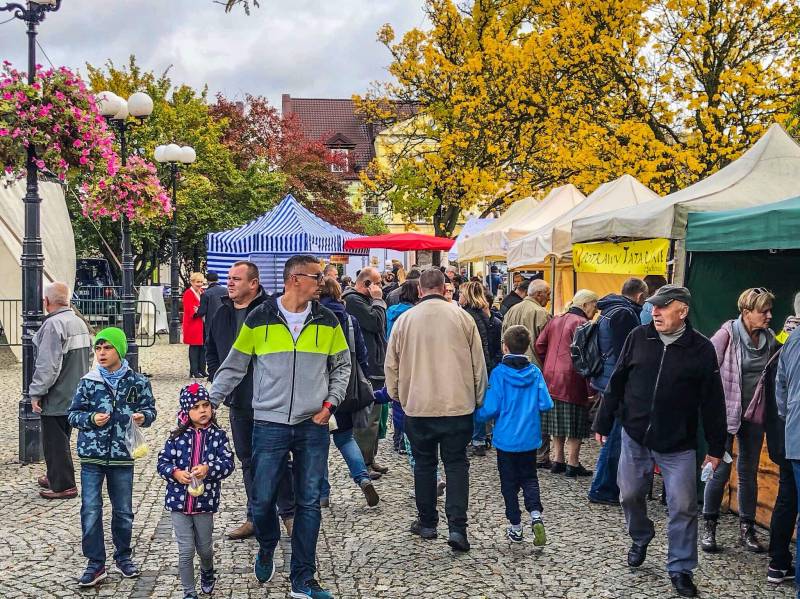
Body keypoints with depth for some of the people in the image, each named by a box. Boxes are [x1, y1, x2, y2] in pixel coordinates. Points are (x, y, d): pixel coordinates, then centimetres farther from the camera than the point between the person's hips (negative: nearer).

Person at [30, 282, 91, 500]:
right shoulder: (79, 322, 8)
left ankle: (62, 486, 6)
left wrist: (36, 392, -17)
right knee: (61, 439, 21)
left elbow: (47, 365, -25)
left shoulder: (53, 325, -21)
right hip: (74, 395, 9)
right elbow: (89, 354, 16)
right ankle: (56, 477, 32)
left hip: (56, 398, -9)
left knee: (55, 441, 1)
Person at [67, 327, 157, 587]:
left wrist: (143, 416, -14)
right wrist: (91, 419, -16)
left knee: (123, 511, 12)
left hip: (122, 456, 0)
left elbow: (150, 408, 8)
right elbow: (73, 414, 3)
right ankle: (95, 563, 9)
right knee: (91, 510, -2)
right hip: (92, 456, 0)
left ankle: (123, 556, 30)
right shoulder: (88, 382, -2)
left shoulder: (137, 382, -2)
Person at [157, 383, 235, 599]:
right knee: (186, 550, 2)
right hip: (179, 501, 0)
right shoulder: (177, 437, -4)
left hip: (205, 501, 1)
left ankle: (207, 573, 49)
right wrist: (175, 473, -19)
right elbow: (162, 462, 0)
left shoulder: (218, 435, -5)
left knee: (204, 547, 17)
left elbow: (228, 464, -10)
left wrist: (208, 469, -27)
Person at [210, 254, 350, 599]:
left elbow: (341, 366, 14)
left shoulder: (327, 321, 5)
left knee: (308, 503, 5)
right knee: (262, 500, 1)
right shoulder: (259, 319, -2)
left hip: (313, 426, 2)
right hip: (269, 425, -2)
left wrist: (330, 403, 1)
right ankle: (267, 548, 34)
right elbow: (233, 367, 5)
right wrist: (210, 402, 0)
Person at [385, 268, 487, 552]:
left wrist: (397, 396, 21)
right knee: (456, 464, 6)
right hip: (458, 404, 0)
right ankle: (457, 527, -4)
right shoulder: (462, 317, -3)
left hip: (418, 405, 1)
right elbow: (479, 362, 3)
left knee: (424, 463, 14)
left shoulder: (404, 319, -1)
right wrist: (478, 399, 15)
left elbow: (391, 365, 6)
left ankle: (427, 523, 24)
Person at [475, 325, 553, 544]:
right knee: (529, 478, 16)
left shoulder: (499, 373, -14)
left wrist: (477, 414, 5)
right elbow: (546, 404, -4)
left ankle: (515, 527, 14)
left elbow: (490, 408, -15)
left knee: (509, 483, 10)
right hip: (530, 438, 3)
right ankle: (536, 514, -7)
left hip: (505, 439, -2)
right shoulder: (535, 372, -5)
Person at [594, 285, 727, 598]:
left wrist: (716, 447, -1)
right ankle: (640, 539, 42)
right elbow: (617, 382, 5)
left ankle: (680, 567, 18)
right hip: (635, 437, 2)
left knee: (683, 507, 1)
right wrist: (603, 423, 7)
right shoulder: (638, 337, -3)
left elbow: (712, 402, -4)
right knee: (630, 495, 14)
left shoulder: (701, 349, -9)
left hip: (678, 445, -2)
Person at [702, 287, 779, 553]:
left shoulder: (769, 338, 2)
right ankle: (709, 527, 13)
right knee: (720, 471, -1)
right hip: (727, 410, -5)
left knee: (749, 472, 12)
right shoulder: (729, 332, -12)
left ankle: (747, 530, 22)